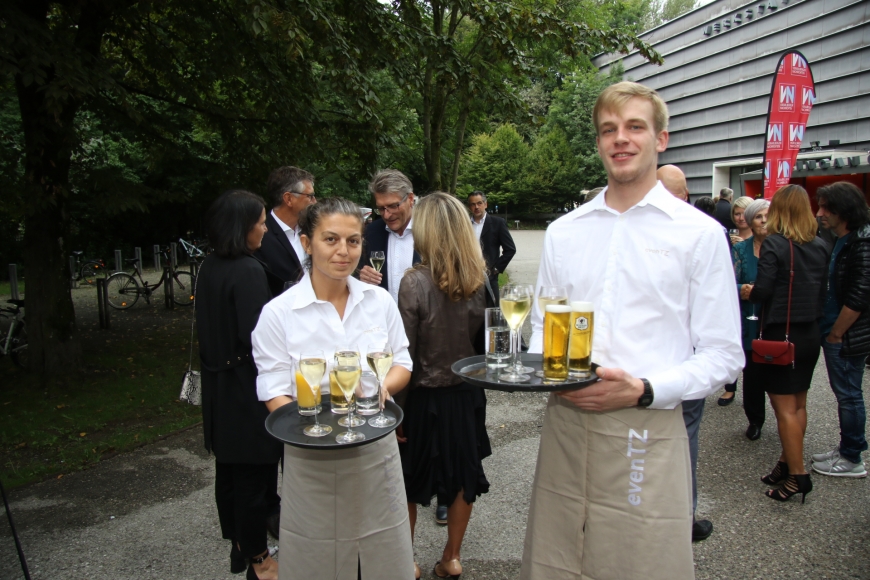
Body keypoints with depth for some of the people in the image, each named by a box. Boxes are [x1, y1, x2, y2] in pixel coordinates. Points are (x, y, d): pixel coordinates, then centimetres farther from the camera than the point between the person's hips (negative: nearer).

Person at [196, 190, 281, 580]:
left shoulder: (209, 267, 4)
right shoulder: (248, 271, -21)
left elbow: (209, 326, 11)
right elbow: (257, 338, -23)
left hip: (218, 383, 9)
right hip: (247, 387, -9)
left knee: (229, 467, 20)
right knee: (255, 471, 5)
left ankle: (237, 544, 37)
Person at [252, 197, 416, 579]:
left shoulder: (380, 301, 0)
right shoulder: (278, 313, -9)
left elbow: (402, 365, 8)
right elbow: (276, 395, -9)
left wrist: (382, 387, -15)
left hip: (376, 451, 3)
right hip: (313, 459, -2)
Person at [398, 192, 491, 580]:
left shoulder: (415, 282, -20)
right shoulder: (478, 279, -7)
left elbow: (405, 351, -16)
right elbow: (485, 338, 3)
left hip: (425, 396, -4)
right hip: (467, 393, 4)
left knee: (409, 481, 15)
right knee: (463, 476, 18)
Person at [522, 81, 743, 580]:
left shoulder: (700, 233, -1)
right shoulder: (562, 231, 10)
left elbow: (724, 355, -3)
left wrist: (644, 390, -17)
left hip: (648, 432, -3)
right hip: (564, 424, 4)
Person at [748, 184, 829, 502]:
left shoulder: (774, 244, -15)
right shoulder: (821, 247, 3)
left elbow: (763, 291, -19)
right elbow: (825, 292, 7)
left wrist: (747, 291, 1)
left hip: (780, 334, -7)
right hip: (811, 334, 7)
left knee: (784, 406, 0)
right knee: (798, 403, 16)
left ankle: (798, 475, 4)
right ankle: (789, 461, 27)